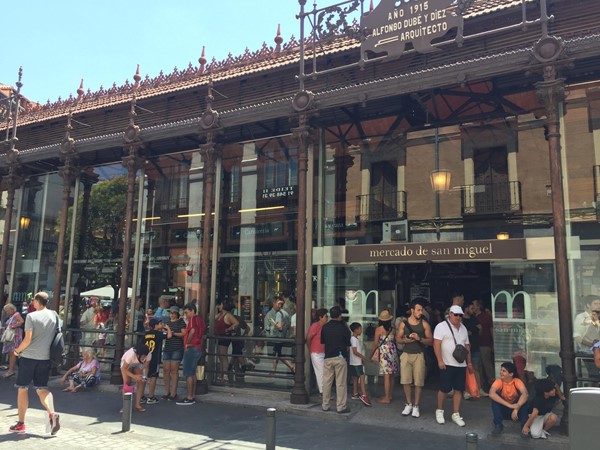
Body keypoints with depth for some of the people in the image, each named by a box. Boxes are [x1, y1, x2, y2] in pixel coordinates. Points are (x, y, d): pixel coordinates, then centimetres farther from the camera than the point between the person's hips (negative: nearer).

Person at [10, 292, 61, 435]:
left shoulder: (31, 316, -10)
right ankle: (52, 413, -15)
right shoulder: (54, 315, 5)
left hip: (29, 356, -4)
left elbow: (27, 339, -15)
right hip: (45, 357, 4)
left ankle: (21, 424, 17)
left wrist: (17, 350, 2)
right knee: (42, 388, 9)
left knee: (22, 388, 10)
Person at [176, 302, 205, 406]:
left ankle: (189, 398, -2)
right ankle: (193, 396, 18)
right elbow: (202, 335, 23)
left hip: (191, 348, -9)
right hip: (198, 348, 9)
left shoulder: (192, 319, -12)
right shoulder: (200, 319, 16)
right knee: (192, 373, 14)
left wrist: (187, 343, -21)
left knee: (188, 374, -4)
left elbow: (192, 331, -30)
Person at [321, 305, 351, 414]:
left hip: (328, 357, 3)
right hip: (340, 357, -3)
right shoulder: (343, 327, -9)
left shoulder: (325, 327, 1)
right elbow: (348, 343, -1)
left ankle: (325, 405, 15)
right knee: (341, 383, 2)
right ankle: (341, 407, 5)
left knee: (326, 382, 10)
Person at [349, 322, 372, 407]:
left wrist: (361, 357, 13)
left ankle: (355, 394, 20)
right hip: (356, 362, -10)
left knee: (355, 377, 14)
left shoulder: (355, 339, 14)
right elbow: (355, 351, -21)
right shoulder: (354, 339, -16)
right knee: (362, 377, -14)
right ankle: (364, 395, -20)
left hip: (355, 362, 10)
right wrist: (362, 357, -10)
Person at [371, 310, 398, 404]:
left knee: (386, 376, -4)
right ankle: (389, 396, 23)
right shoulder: (392, 329, 4)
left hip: (384, 353, -5)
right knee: (391, 376, 12)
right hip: (393, 352, 5)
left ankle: (386, 398, -1)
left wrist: (371, 354, 6)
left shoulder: (379, 329, -7)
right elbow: (395, 341, 6)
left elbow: (375, 344, -4)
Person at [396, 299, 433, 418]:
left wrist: (419, 338, -18)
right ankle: (409, 404, 20)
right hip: (406, 354, 2)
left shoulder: (424, 324, -2)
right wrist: (406, 340, -14)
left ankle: (416, 406, 13)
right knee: (405, 381, 4)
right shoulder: (403, 323, 2)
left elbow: (430, 341, -2)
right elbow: (398, 339, 6)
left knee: (418, 382, -1)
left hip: (419, 355, -2)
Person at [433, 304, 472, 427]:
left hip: (461, 365, 6)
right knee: (444, 389, -1)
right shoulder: (441, 326, -7)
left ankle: (456, 414, 15)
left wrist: (469, 362, 15)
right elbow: (436, 344, -12)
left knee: (459, 390, 6)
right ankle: (439, 411, 18)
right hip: (447, 364, -6)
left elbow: (467, 346, 20)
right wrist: (440, 361, -18)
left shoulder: (463, 328, 14)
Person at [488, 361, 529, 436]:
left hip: (515, 410, -1)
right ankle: (498, 425, -17)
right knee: (495, 398, -27)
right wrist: (509, 405, -43)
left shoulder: (517, 381, -17)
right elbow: (491, 394, -36)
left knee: (523, 399, -27)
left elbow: (525, 394, -35)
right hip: (503, 410, 1)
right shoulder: (499, 381, -17)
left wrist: (516, 408, -47)